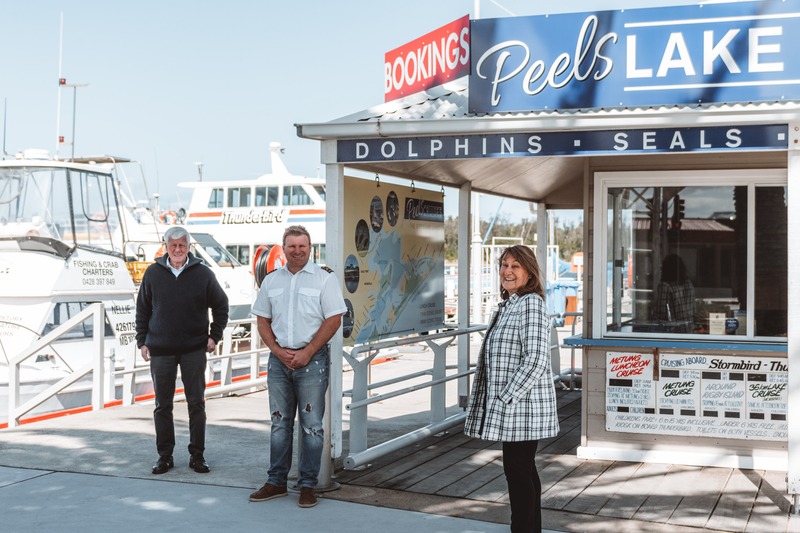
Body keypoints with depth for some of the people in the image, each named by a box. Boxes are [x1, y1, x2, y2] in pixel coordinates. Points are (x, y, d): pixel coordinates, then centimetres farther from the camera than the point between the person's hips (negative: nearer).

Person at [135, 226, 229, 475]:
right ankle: (165, 455, 15)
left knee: (196, 403, 3)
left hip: (194, 350, -1)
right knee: (162, 405, 6)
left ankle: (197, 455, 12)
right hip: (160, 350, 1)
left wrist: (214, 335, 4)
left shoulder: (203, 273, -1)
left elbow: (221, 305, 10)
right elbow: (142, 309, 11)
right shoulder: (153, 273, 3)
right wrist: (142, 341, 6)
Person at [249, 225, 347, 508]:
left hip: (312, 359, -4)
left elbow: (333, 319, -7)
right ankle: (276, 482, 18)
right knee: (279, 424, 10)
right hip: (278, 360, 4)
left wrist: (307, 353, -12)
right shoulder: (272, 280, 11)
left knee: (311, 425, 0)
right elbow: (262, 320, 12)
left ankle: (308, 485, 8)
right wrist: (278, 351, -3)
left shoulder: (324, 278, -1)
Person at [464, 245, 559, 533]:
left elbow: (535, 360, -22)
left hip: (522, 405, -10)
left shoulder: (531, 304, -14)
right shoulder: (509, 305, 16)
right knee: (524, 470, 15)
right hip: (509, 407, 10)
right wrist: (500, 401, 16)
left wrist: (505, 398, -20)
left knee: (518, 470, -5)